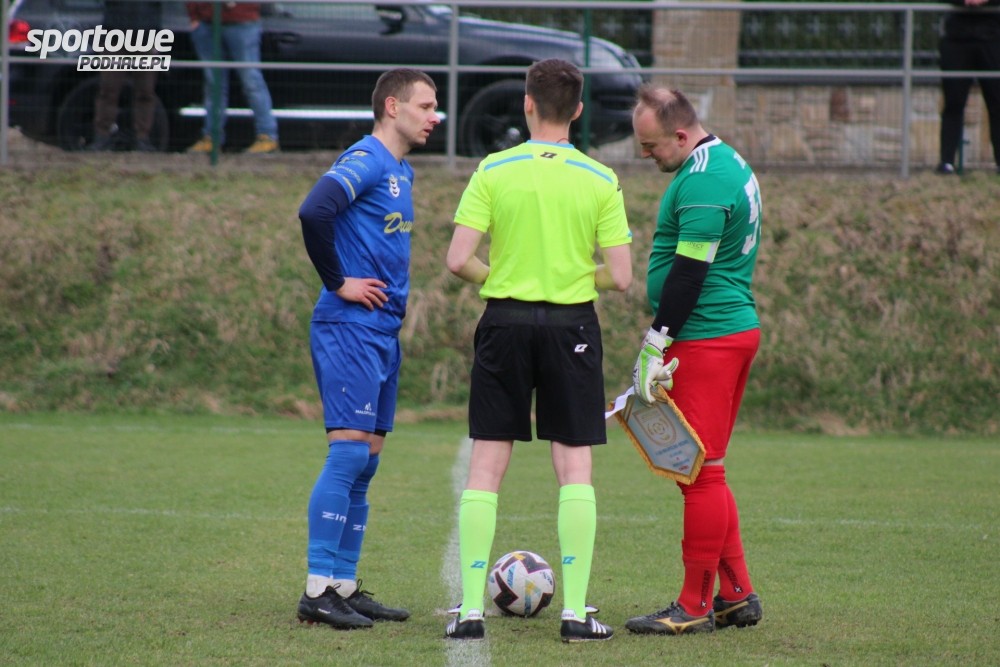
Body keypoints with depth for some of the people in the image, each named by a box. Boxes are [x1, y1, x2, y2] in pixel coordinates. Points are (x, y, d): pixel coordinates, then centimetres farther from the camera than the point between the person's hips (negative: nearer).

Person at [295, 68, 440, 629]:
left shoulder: (402, 171, 18)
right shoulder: (365, 161, -12)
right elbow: (313, 212, -27)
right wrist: (338, 282, -18)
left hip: (384, 331, 9)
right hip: (350, 329, -9)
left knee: (366, 460, 9)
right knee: (350, 451, -13)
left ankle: (345, 586, 13)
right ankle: (318, 589, -12)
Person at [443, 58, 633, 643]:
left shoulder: (493, 171, -3)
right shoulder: (600, 180, -2)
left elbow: (458, 261, -8)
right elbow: (620, 277, -5)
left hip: (505, 321, 0)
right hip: (572, 325, 0)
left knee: (487, 465, 5)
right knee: (575, 467, 4)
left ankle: (471, 609, 3)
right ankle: (576, 612, 1)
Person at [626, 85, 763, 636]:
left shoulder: (701, 182, -17)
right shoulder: (731, 165, 16)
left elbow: (689, 271, -20)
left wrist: (655, 346, -18)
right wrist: (663, 339, 22)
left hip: (705, 341, -11)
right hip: (738, 328, 11)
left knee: (699, 473, -6)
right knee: (705, 471, 15)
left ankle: (695, 606, -2)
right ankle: (737, 595, 18)